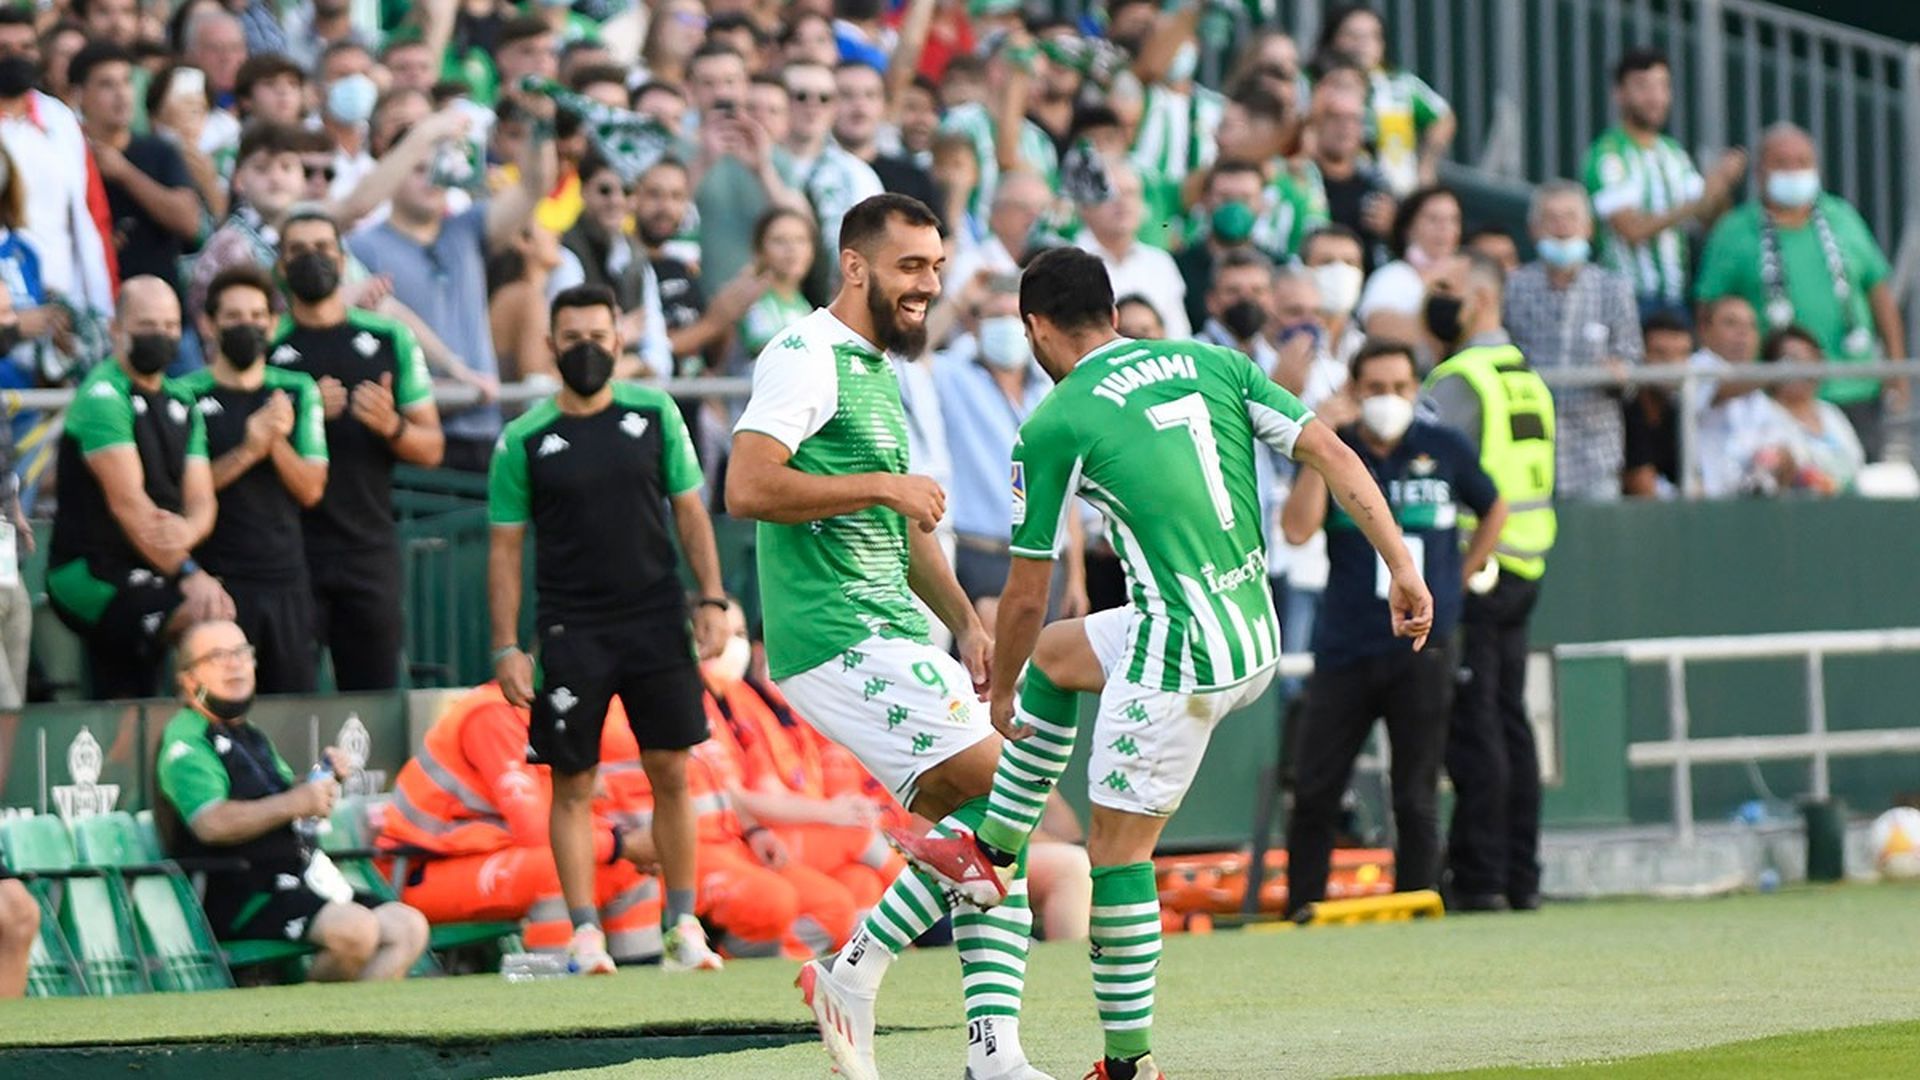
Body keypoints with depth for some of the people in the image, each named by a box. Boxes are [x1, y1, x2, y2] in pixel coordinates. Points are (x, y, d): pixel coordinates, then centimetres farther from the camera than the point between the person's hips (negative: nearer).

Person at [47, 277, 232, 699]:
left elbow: (201, 502, 7)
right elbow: (128, 503, -18)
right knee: (211, 621, -27)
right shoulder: (103, 398, -11)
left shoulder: (181, 407, 15)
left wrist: (186, 532, -18)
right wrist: (187, 574, -21)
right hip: (92, 571, -8)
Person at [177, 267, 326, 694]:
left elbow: (311, 490, 5)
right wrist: (248, 452, -18)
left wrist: (278, 443, -13)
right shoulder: (188, 395, -1)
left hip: (286, 578, 4)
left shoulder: (297, 392, 11)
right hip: (217, 576, -4)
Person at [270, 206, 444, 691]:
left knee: (376, 696, 1)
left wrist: (391, 427, -10)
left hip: (370, 546, 2)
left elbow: (431, 448, 11)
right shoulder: (263, 346, 4)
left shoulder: (390, 340, 10)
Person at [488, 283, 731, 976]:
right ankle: (585, 932, 2)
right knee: (573, 784, -2)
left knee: (671, 773, 1)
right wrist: (507, 647, -5)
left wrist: (711, 599, 1)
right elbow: (505, 547, 1)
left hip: (656, 620, 1)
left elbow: (689, 510, 10)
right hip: (570, 628, -1)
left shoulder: (654, 415, 5)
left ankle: (683, 925, 8)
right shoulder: (526, 440, 0)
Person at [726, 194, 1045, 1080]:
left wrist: (965, 625, 19)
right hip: (836, 638, -10)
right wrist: (880, 485, -17)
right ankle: (855, 974, -6)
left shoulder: (880, 371, 21)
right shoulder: (808, 358, -9)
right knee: (1000, 793, -17)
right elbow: (748, 488, -22)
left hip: (898, 636, 10)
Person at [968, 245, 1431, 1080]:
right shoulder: (1213, 364, 9)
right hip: (1258, 643, 8)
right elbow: (1330, 454, 1)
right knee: (1051, 652, 28)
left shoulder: (1052, 426, -7)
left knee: (1117, 850, 4)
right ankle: (991, 851, 35)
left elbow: (1026, 593, -1)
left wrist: (1000, 697, 15)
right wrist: (1401, 566, 1)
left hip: (1182, 659, -8)